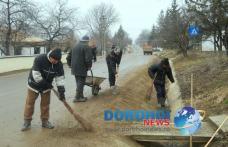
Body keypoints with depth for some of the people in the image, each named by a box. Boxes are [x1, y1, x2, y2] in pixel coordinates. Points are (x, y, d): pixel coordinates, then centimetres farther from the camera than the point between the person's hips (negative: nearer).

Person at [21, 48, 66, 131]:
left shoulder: (59, 64, -17)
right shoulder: (39, 59, -30)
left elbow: (60, 78, -14)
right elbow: (36, 75, -29)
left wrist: (61, 91, -22)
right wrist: (45, 83, -24)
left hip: (46, 87, 3)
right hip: (34, 85, -3)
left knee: (45, 104, 9)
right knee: (29, 103, 4)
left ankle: (45, 121, 24)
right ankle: (27, 122, 16)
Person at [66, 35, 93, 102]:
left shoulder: (75, 47, 17)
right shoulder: (87, 47, -8)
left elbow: (68, 57, 20)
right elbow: (88, 59, -19)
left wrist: (70, 65, 26)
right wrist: (89, 66, -5)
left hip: (75, 68, 8)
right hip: (82, 69, -8)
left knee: (78, 82, 16)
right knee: (81, 82, -2)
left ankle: (81, 96, 24)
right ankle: (77, 97, -3)